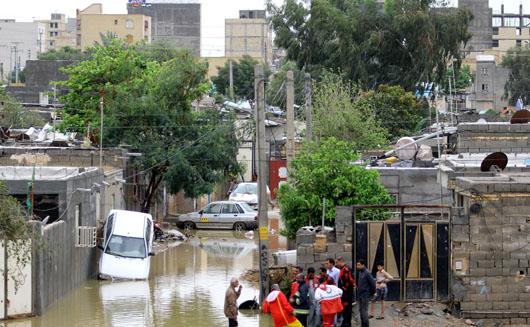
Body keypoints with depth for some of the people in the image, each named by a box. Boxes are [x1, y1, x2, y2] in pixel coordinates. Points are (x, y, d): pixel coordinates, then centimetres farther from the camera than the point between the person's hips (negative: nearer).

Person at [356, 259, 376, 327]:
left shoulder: (367, 273, -16)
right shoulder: (360, 272, 11)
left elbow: (372, 283, -15)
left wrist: (372, 293, -6)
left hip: (365, 295, -9)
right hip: (360, 294, 9)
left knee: (364, 310, -9)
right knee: (361, 310, 12)